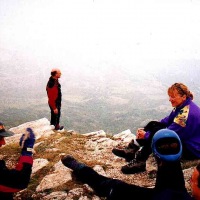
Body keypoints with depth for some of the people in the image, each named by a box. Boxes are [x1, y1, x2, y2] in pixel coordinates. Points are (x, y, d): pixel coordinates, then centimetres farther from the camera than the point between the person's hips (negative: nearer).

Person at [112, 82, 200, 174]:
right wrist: (146, 129, -4)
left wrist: (146, 135, -17)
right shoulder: (182, 106, 3)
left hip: (192, 151, -10)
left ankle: (139, 163, -11)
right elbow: (166, 121, 7)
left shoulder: (186, 113, -28)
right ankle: (134, 151, 0)